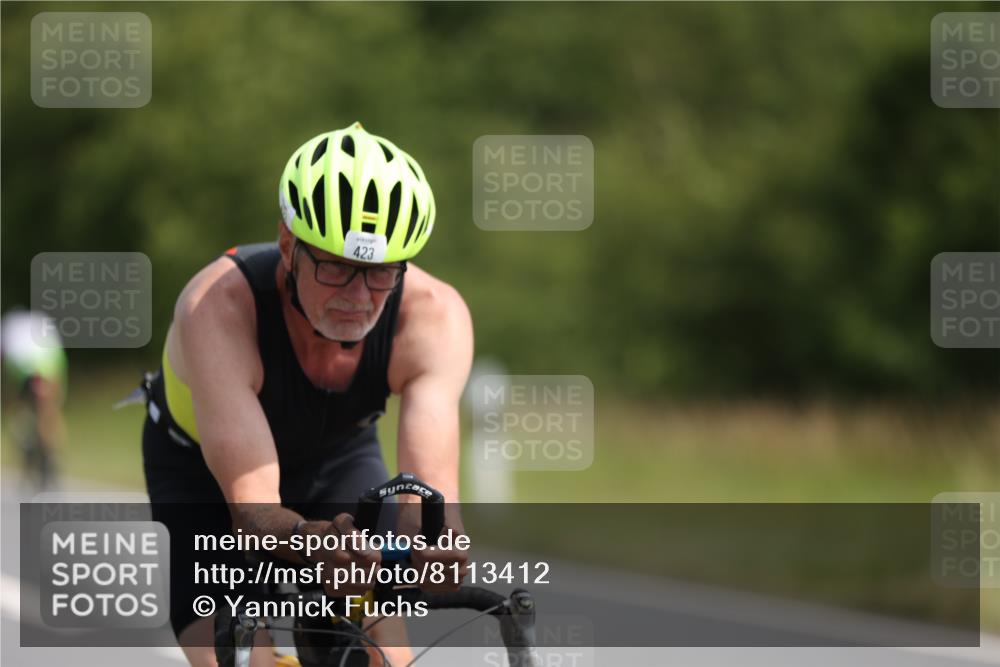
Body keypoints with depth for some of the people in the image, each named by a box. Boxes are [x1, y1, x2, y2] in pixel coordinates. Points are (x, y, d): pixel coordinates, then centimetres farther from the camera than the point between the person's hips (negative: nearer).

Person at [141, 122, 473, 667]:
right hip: (206, 476, -2)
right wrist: (309, 539, -69)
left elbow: (433, 482, -44)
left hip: (338, 461, 2)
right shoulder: (219, 308, -39)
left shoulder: (434, 316, -33)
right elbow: (250, 505, -46)